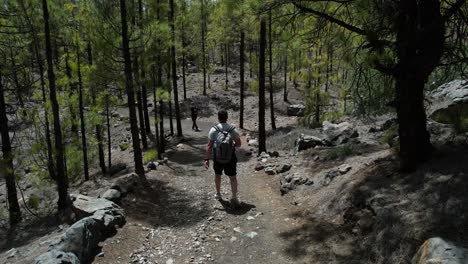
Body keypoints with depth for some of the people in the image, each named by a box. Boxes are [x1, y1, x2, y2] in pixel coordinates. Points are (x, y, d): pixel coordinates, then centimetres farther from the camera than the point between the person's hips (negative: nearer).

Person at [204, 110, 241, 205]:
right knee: (233, 177, 11)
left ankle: (218, 194, 34)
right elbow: (238, 144, -2)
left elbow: (209, 146, -16)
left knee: (217, 174, 22)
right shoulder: (233, 129, -9)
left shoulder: (213, 130, -13)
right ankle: (234, 197, 3)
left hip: (217, 158, 1)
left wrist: (207, 159, -12)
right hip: (230, 158, 0)